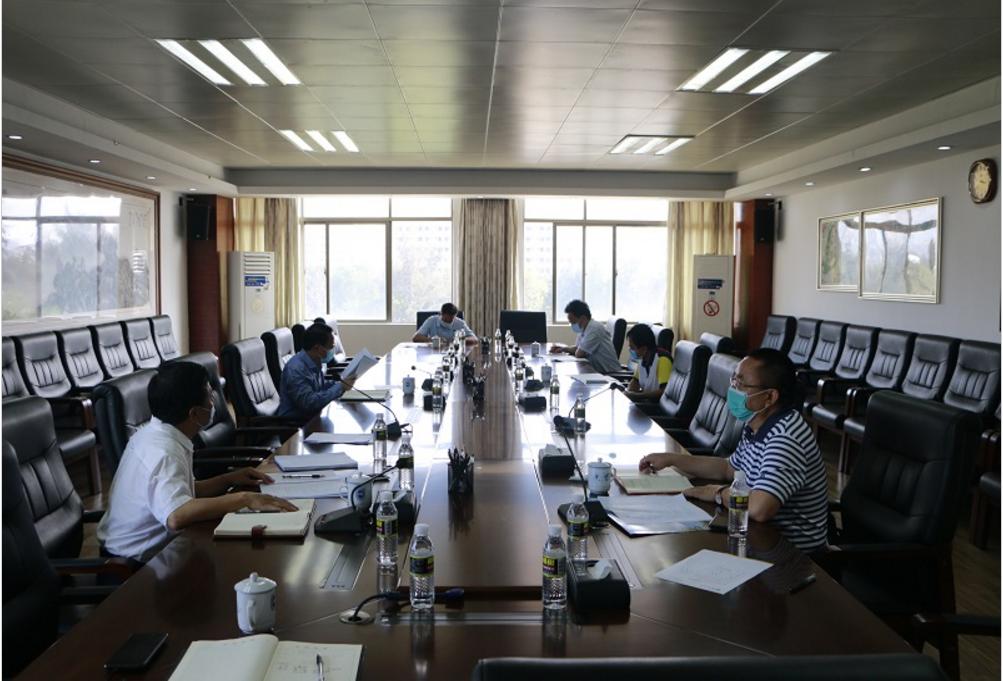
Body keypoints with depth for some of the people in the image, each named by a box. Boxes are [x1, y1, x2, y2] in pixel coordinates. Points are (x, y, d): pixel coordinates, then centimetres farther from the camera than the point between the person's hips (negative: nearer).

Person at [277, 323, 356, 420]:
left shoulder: (315, 362, 2)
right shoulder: (296, 369, -23)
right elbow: (309, 402, -28)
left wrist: (342, 383, -1)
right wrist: (340, 387, -21)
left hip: (311, 415, 8)